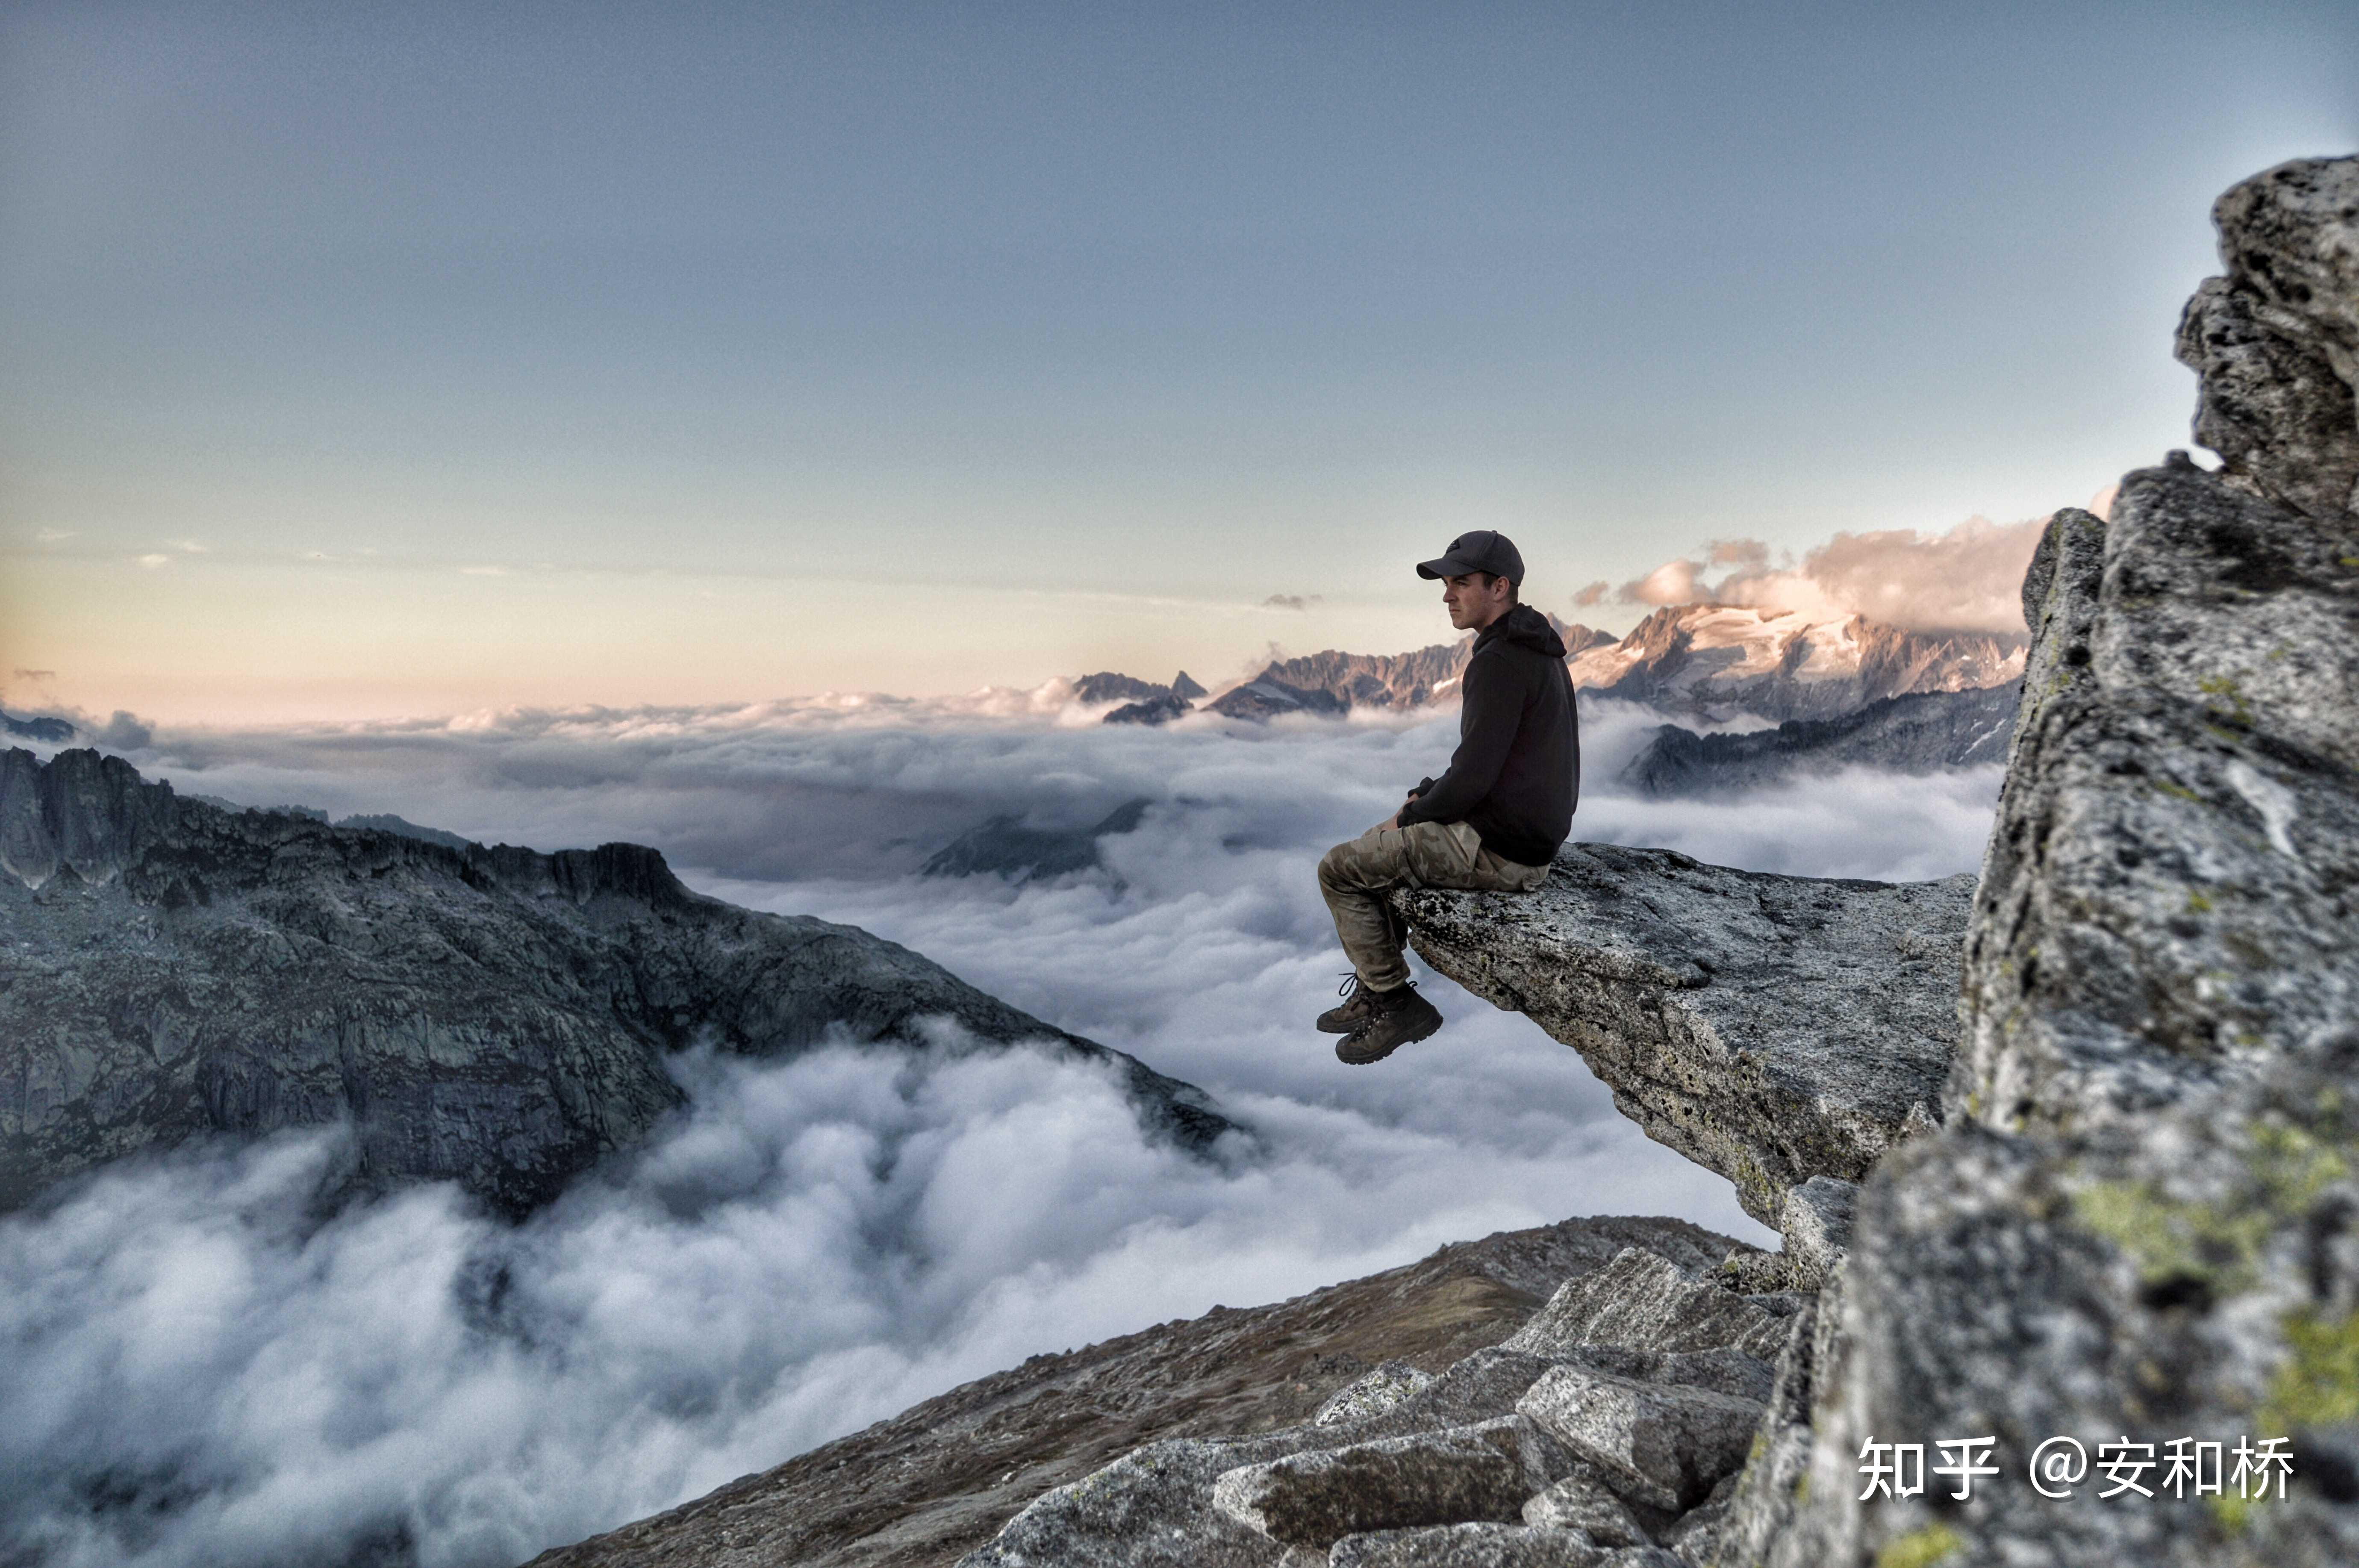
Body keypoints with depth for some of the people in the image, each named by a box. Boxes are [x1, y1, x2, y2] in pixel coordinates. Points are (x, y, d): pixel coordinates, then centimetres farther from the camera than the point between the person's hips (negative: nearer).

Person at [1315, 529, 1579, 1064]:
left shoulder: (1499, 662, -22)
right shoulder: (1537, 649, 11)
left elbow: (1473, 776, -23)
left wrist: (1412, 816, -6)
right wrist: (1426, 795, 13)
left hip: (1499, 850, -10)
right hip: (1532, 832, 10)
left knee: (1340, 870, -3)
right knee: (1376, 845, 25)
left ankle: (1396, 1004, 7)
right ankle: (1374, 990, 27)